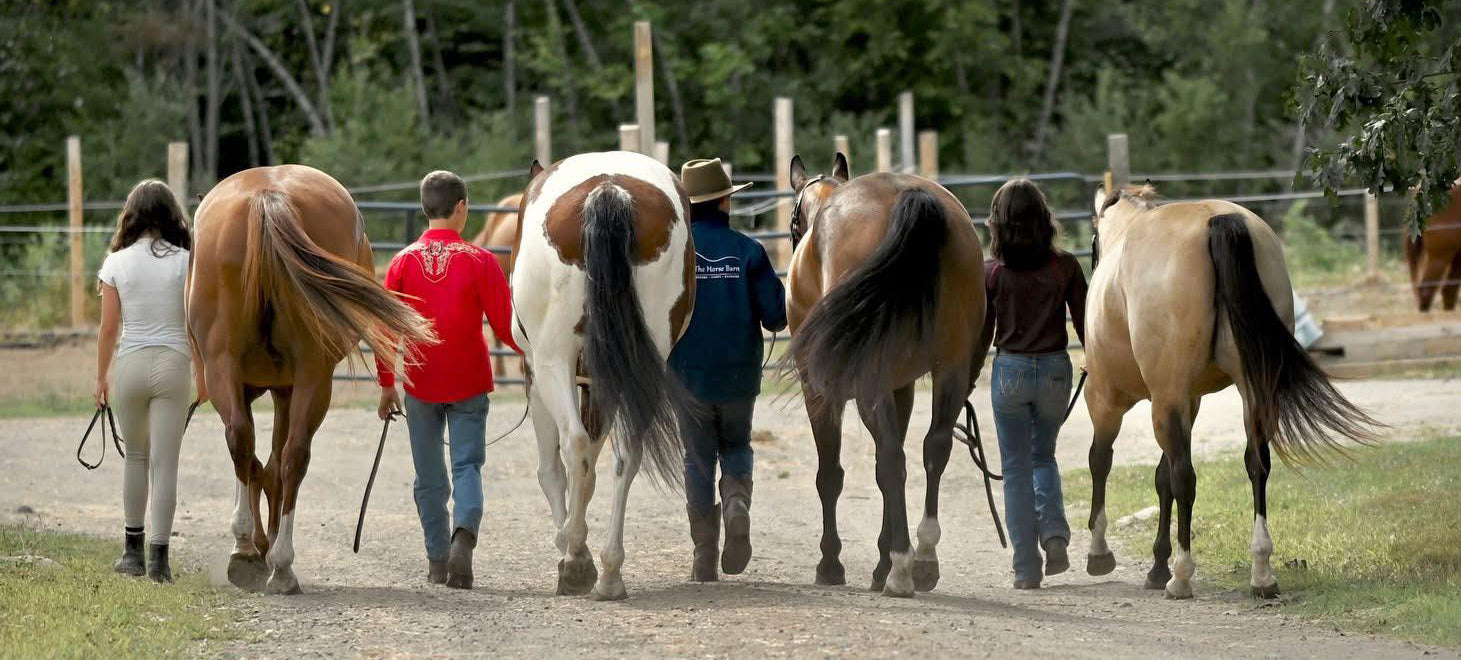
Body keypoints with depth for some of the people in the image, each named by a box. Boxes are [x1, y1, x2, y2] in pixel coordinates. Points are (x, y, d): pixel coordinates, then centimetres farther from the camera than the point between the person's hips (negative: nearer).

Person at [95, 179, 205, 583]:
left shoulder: (117, 263, -2)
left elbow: (109, 328, -1)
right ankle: (158, 557, -3)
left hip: (129, 364, 1)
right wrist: (203, 374, 8)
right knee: (165, 463, 0)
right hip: (173, 364, -1)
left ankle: (133, 550, 21)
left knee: (135, 457, 18)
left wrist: (101, 377, 9)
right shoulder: (186, 262, -3)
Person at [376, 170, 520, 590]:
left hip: (421, 383, 2)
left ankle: (438, 560, 16)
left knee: (430, 476, 12)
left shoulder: (404, 261, -1)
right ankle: (464, 532, -26)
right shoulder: (479, 261, -7)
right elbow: (505, 324, -6)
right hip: (469, 382, -2)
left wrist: (386, 384, 9)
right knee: (467, 464, 1)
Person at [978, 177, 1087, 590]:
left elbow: (980, 332, -2)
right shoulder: (1065, 267, -5)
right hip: (1055, 370, 2)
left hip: (1010, 371, -2)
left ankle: (1027, 568, 5)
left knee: (1017, 468, 8)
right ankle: (1054, 530, 0)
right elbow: (1085, 325, 0)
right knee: (1043, 455, 24)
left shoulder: (992, 272, -8)